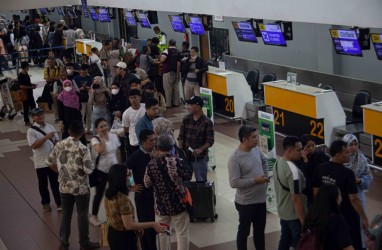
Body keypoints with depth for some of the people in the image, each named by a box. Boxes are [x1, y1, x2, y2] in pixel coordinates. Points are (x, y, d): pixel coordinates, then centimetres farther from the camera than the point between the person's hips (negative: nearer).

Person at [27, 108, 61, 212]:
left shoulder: (50, 127, 4)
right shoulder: (31, 131, -12)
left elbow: (56, 141, 10)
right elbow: (34, 145, -22)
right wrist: (46, 137, -26)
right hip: (41, 162, -3)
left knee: (55, 182, 8)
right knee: (43, 184, 13)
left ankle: (59, 203, 16)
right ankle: (45, 203, 30)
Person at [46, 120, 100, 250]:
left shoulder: (59, 145, -4)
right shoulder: (83, 149, -20)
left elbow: (50, 162, 6)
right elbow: (89, 170, -21)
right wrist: (88, 167, 2)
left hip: (64, 186, 5)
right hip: (81, 187, -4)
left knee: (66, 214, 15)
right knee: (82, 215, 10)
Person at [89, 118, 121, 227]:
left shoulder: (114, 137, -2)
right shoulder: (95, 139, -16)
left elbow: (118, 153, 8)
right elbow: (100, 150, -35)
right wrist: (102, 138, -25)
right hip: (101, 170, -4)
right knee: (99, 194, 5)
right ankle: (93, 216, 21)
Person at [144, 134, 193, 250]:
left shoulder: (152, 164, -9)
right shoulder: (177, 161, -17)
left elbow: (147, 183, 0)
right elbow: (188, 176, -4)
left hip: (160, 204, 3)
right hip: (178, 202, -2)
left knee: (162, 233, 19)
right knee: (182, 234, 8)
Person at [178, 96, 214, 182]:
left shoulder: (207, 122, -11)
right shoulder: (186, 119, 2)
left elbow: (210, 141, -10)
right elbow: (181, 137, 6)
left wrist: (200, 149, -26)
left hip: (199, 158, -4)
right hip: (186, 156, 4)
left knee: (201, 181, 6)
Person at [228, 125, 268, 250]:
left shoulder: (256, 150, 0)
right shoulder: (235, 159, -22)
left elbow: (264, 161, 23)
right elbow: (234, 183, -25)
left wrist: (265, 175, 8)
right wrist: (255, 180, -24)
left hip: (261, 199, 7)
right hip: (246, 202, -7)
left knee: (260, 229, 21)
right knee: (244, 231, 10)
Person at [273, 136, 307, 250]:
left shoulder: (278, 163, 1)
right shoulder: (293, 170, -27)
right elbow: (296, 198, -26)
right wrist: (304, 222, -22)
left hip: (282, 212, 9)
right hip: (295, 215, -9)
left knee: (285, 240, 18)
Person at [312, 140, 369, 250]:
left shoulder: (320, 169, -7)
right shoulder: (347, 173, -24)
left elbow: (315, 192, 1)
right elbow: (354, 199, -21)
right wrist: (364, 218, -11)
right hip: (347, 217, -6)